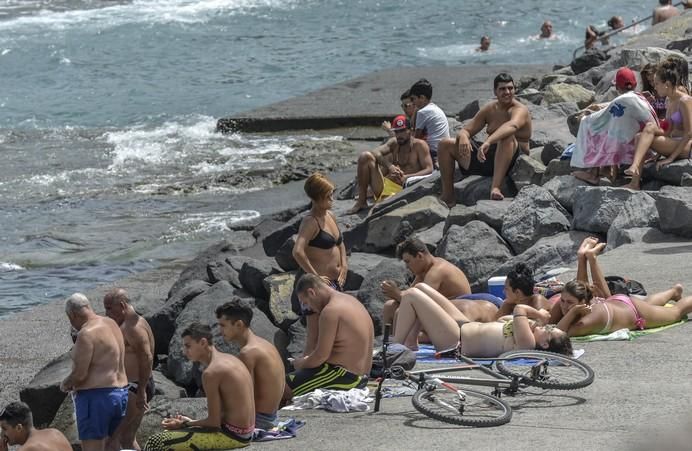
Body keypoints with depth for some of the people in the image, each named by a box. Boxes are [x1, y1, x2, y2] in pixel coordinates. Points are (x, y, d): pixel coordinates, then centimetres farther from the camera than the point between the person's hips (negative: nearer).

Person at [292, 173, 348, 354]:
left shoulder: (331, 216, 12)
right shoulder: (311, 222, -15)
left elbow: (340, 244, 28)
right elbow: (298, 252, -30)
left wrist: (344, 266, 12)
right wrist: (315, 276, -25)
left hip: (334, 283, 9)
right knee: (315, 335, -8)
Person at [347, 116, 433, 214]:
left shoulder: (419, 145, 0)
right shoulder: (394, 143, 15)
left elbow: (429, 170, -9)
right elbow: (375, 152, -2)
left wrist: (406, 177, -22)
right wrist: (389, 166, -23)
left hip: (402, 189, -6)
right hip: (386, 183, 6)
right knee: (366, 156, -15)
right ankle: (361, 201, -12)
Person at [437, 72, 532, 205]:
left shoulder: (520, 110, -11)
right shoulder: (489, 109, 10)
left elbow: (513, 125, -36)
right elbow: (465, 130, 9)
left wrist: (488, 142, -52)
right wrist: (463, 137, -19)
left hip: (511, 161, -6)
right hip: (487, 157, 6)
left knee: (508, 137, -39)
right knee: (445, 144, -1)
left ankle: (495, 188, -48)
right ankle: (448, 196, -1)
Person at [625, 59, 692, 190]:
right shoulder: (670, 102, 15)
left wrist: (671, 158, -20)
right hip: (673, 146, 9)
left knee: (650, 127, -24)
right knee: (639, 137, -10)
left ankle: (635, 167, -37)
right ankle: (635, 182, -23)